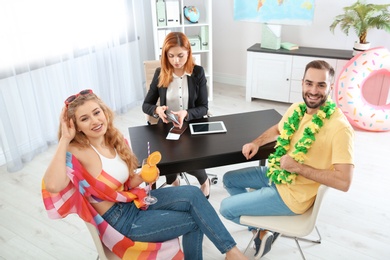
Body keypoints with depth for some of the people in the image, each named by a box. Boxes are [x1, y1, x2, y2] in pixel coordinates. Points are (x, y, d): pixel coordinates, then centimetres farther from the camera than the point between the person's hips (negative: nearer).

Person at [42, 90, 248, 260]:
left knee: (193, 194, -15)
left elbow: (127, 184, 10)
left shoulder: (115, 139, 1)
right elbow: (52, 186, -42)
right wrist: (64, 140, -36)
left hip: (135, 201, 6)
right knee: (194, 220, -13)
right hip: (120, 220, -6)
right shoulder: (76, 153, -19)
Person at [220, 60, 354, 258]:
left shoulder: (340, 128, -26)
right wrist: (257, 142, -1)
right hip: (276, 173, 8)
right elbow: (278, 129, 19)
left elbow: (344, 182, -28)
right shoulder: (297, 109, -3)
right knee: (229, 179, 18)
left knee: (226, 208, -4)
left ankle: (265, 229, 19)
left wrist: (297, 167, -26)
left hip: (293, 194, -8)